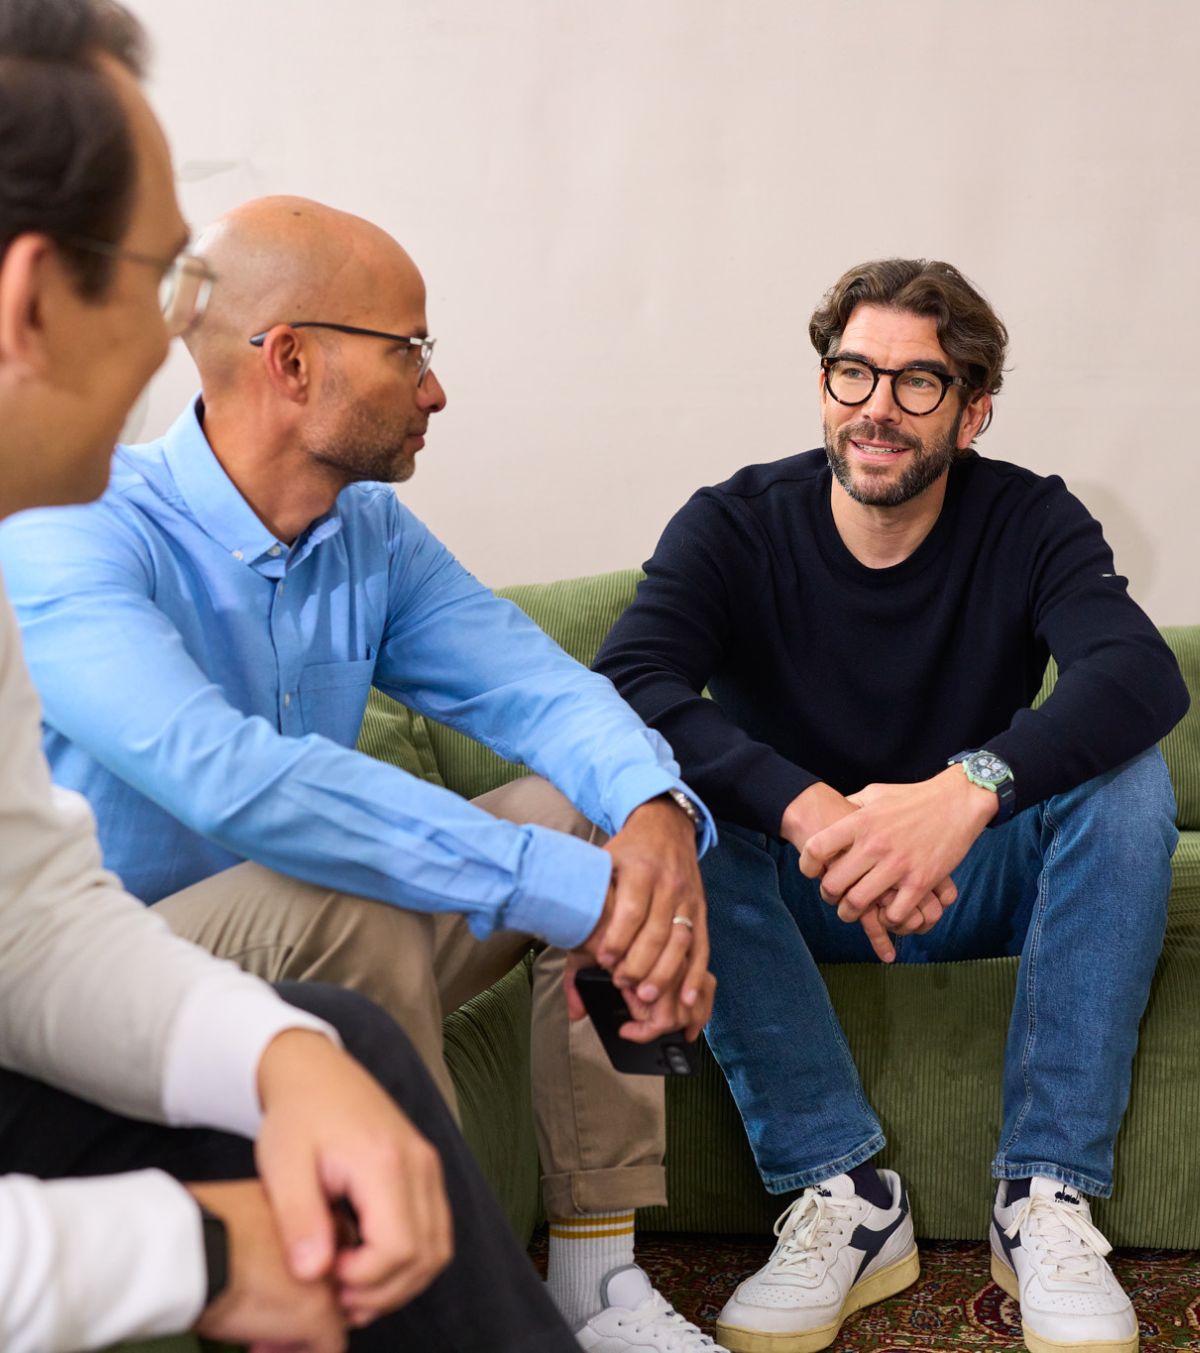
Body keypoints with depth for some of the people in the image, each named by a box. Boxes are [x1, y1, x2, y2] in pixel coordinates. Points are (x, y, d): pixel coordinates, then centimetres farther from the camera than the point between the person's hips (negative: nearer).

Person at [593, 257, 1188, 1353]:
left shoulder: (1030, 521, -10)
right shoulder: (735, 527, -11)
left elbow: (1144, 674, -29)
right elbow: (625, 684, -30)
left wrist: (968, 789, -49)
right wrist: (806, 810, -47)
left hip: (982, 882, 1)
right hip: (796, 891, 0)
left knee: (1127, 771, -26)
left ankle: (1048, 1195, -24)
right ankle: (843, 1188, -27)